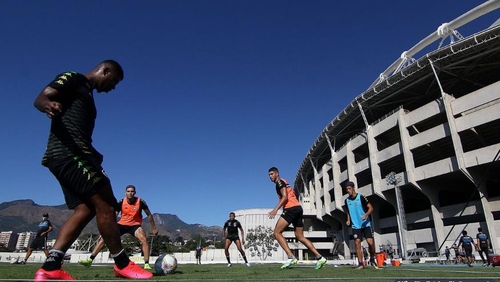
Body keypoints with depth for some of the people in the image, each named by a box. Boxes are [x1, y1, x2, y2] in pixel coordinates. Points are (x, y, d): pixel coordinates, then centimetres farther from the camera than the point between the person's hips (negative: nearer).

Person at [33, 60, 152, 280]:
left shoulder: (86, 94, 29)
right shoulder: (73, 79, 3)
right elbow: (41, 98, -12)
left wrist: (94, 159, 29)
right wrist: (48, 104, -35)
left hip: (67, 155, 10)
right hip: (68, 152, -10)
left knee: (85, 209, 3)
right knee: (104, 204, -12)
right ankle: (122, 264, -4)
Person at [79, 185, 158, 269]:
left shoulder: (140, 201, -16)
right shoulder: (121, 202, -11)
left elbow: (149, 215, -6)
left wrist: (154, 228, -3)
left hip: (135, 225, -2)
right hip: (122, 224, 3)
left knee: (144, 239, -27)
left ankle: (146, 264, -20)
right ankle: (90, 259, -2)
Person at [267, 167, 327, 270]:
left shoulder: (279, 182, 0)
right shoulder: (283, 183, 27)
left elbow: (285, 197, -14)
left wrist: (275, 209, -21)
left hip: (291, 209, -10)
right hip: (298, 208, 10)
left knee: (277, 232, -8)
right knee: (300, 236, 13)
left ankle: (291, 257, -18)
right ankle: (320, 257, 9)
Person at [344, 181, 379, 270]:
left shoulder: (361, 197, -9)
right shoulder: (347, 200, 6)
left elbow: (371, 207, -7)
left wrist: (366, 214, -25)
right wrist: (348, 220, 6)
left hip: (366, 224, -4)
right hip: (355, 225, 4)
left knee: (370, 242, -9)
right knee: (357, 243, -3)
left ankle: (372, 260, 16)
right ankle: (360, 263, 5)